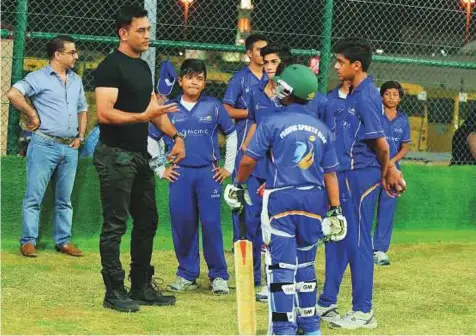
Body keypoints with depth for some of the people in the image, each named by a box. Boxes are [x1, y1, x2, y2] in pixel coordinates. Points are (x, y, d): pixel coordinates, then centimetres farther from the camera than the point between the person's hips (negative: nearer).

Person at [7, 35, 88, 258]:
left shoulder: (76, 81, 15)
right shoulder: (39, 78, -5)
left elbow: (82, 109, 24)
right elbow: (13, 94, -18)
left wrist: (81, 135, 11)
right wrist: (33, 115, -14)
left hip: (70, 148, 6)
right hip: (44, 145, -6)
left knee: (65, 199, 11)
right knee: (34, 196, -3)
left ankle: (63, 241, 17)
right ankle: (28, 241, 1)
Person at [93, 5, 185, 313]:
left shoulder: (144, 67, 14)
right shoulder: (111, 67, -13)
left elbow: (155, 107, 22)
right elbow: (104, 113, -22)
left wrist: (176, 136, 10)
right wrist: (143, 117, -31)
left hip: (140, 156, 9)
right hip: (115, 156, -9)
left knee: (147, 222, 13)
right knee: (115, 226, -4)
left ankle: (142, 287, 22)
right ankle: (114, 292, 2)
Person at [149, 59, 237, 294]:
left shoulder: (213, 107, 5)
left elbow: (231, 134, 14)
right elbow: (151, 139, 12)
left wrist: (228, 167, 11)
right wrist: (160, 170, 8)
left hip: (208, 173, -1)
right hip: (180, 175, 1)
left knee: (211, 224, -6)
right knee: (182, 224, 1)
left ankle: (219, 276, 3)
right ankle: (187, 275, 14)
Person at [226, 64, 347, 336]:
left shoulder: (273, 123, -5)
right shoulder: (322, 129, 9)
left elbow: (249, 161, -4)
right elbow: (330, 172, 8)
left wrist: (238, 185, 13)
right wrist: (335, 209, 9)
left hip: (282, 199, -5)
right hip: (314, 201, 5)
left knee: (282, 264, -4)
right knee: (305, 263, 17)